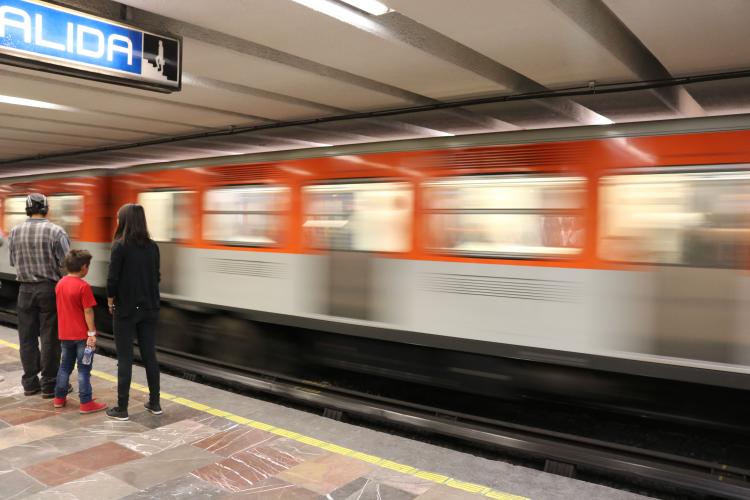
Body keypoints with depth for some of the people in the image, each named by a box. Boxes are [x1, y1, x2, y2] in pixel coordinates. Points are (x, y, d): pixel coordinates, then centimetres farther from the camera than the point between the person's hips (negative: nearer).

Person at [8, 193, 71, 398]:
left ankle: (30, 382, 20)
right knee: (50, 338, 3)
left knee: (27, 337, 12)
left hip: (25, 289, 4)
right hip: (50, 288, -4)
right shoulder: (56, 231, -13)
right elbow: (66, 264, -13)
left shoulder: (15, 232, 1)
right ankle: (50, 385, 9)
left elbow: (13, 261, 10)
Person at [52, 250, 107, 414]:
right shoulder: (83, 286, -18)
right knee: (84, 369, 0)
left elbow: (61, 308, 13)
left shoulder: (60, 284, 5)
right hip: (81, 335, -7)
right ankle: (86, 403, 3)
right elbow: (88, 311, -18)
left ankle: (59, 398, 28)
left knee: (65, 366, 19)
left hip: (64, 334, 7)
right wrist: (92, 333, -13)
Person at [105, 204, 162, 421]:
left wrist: (110, 302, 3)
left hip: (126, 309, -5)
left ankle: (122, 409, 9)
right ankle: (155, 403, 19)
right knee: (150, 355, 11)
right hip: (149, 308, 5)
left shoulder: (120, 246, -12)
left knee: (125, 358, 2)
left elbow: (113, 279, -12)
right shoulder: (152, 246, 3)